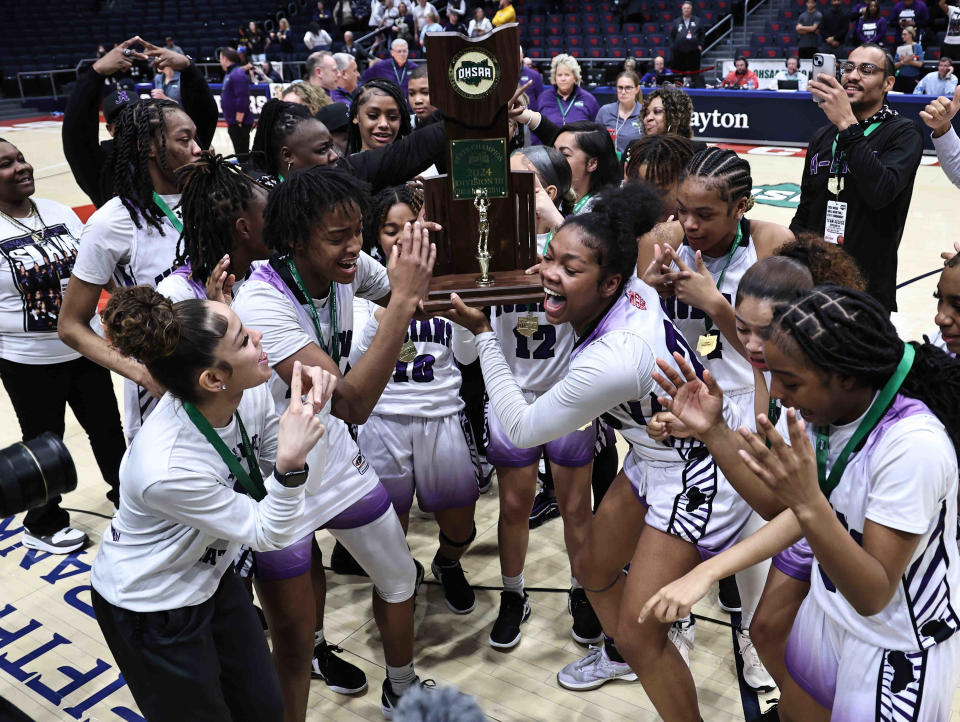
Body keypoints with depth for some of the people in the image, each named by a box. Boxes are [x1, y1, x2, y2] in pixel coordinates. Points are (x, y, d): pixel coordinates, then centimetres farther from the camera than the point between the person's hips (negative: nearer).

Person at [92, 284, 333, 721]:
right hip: (149, 610, -7)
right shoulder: (168, 470, -38)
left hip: (210, 578, 7)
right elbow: (268, 534, -27)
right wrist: (290, 463, -43)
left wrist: (311, 411, -23)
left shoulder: (249, 392, -21)